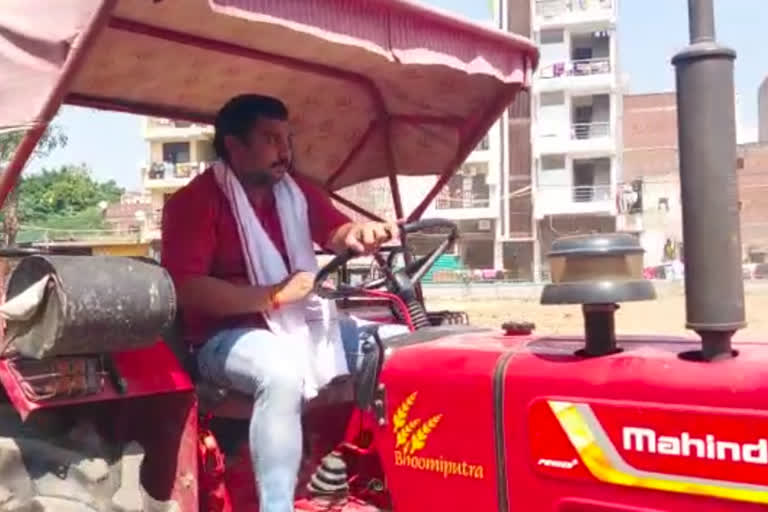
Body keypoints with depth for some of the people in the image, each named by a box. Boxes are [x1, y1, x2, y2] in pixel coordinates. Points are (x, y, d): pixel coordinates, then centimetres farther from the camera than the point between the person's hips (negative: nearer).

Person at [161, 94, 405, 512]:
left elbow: (336, 233, 2)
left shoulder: (296, 190, 10)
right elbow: (187, 290, -19)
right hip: (228, 335, -7)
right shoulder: (193, 201, -10)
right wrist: (274, 295, -26)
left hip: (302, 323, 7)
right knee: (282, 373, -38)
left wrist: (359, 234, -25)